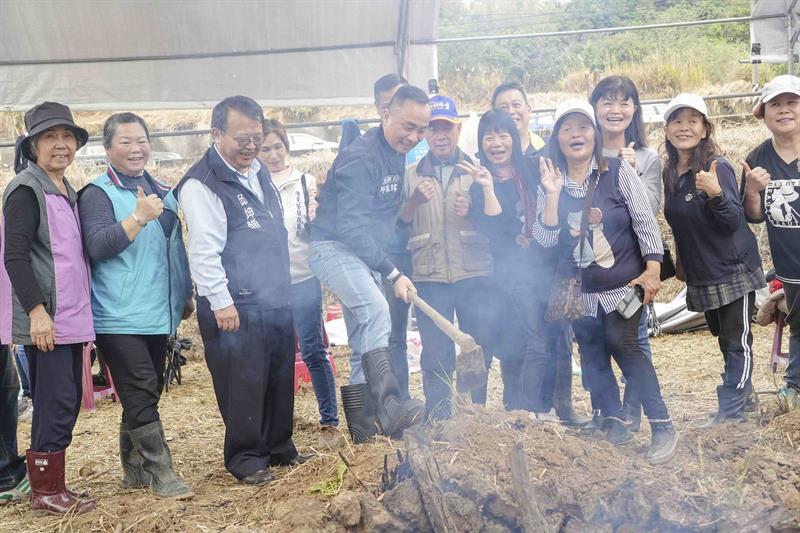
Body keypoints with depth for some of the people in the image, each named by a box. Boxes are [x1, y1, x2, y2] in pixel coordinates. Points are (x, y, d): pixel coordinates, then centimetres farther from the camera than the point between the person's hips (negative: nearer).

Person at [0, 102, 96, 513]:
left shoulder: (68, 193, 17)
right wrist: (36, 310, -23)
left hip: (71, 318, 9)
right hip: (45, 319, -9)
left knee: (66, 402, 11)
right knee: (57, 402, -7)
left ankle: (51, 485, 21)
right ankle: (45, 491, 4)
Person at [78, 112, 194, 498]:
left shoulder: (162, 193, 15)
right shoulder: (98, 194, -5)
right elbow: (97, 246, -17)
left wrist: (185, 294, 23)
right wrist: (139, 216, -26)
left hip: (157, 313, 7)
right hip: (119, 317, -7)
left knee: (144, 394, 13)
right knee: (141, 395, -7)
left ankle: (134, 470, 23)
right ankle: (160, 473, -1)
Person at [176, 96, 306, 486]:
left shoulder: (259, 173, 15)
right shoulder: (202, 184, -12)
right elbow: (204, 251, -17)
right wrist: (221, 302, -20)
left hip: (276, 301, 8)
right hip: (236, 308, -8)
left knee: (280, 380, 14)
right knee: (244, 386, -2)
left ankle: (279, 448, 28)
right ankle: (245, 460, 12)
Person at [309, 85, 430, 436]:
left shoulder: (397, 154, 8)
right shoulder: (361, 158, -20)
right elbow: (351, 227, -25)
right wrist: (393, 273, -23)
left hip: (365, 254, 10)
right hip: (334, 247, -9)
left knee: (364, 345, 12)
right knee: (374, 308, -33)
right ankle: (389, 405, -42)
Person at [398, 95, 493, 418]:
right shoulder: (411, 175, 11)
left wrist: (473, 210, -10)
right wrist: (413, 202, -13)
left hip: (474, 274, 0)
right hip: (429, 278, 0)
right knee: (436, 355, 1)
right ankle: (439, 421, 12)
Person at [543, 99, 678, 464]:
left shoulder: (618, 171, -4)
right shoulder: (552, 180, 3)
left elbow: (645, 221, -5)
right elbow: (549, 239, -2)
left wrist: (653, 269, -12)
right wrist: (551, 194, -13)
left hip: (622, 284, -4)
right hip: (579, 290, 4)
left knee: (623, 345, -16)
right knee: (592, 354, 8)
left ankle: (663, 426, -7)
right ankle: (613, 423, 21)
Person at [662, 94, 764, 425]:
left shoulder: (717, 167, -17)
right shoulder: (669, 174, 3)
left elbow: (734, 220, -24)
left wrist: (716, 193, -40)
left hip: (733, 271, -7)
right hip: (701, 274, 7)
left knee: (735, 341, -2)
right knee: (723, 338, 18)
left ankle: (731, 412, 3)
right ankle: (743, 392, 32)